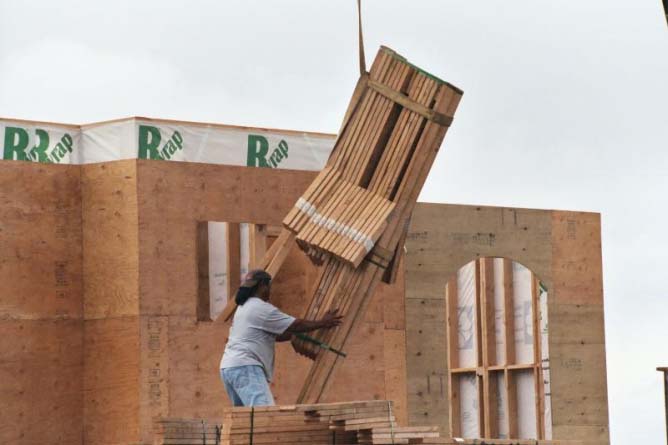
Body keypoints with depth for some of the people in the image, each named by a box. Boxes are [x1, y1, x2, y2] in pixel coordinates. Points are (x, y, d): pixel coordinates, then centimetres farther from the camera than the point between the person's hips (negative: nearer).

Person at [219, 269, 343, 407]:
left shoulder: (245, 307, 22)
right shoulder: (261, 308, -9)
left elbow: (274, 335, 27)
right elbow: (295, 325, -5)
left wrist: (296, 335, 28)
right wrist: (322, 323, 7)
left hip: (229, 367, 11)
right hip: (245, 367, -11)